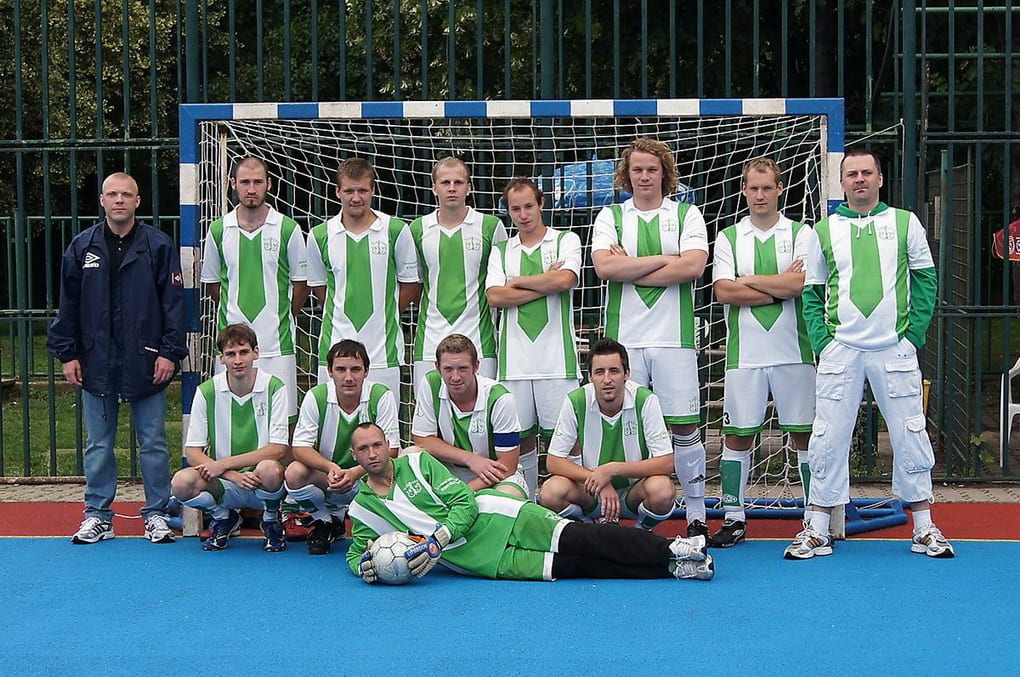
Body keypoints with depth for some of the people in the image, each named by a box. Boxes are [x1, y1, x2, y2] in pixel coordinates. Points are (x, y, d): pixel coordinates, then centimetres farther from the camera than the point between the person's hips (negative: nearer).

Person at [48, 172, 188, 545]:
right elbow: (68, 304, 9)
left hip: (146, 363, -2)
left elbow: (174, 302, -2)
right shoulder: (82, 247, 7)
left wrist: (170, 352, -7)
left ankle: (157, 514, 14)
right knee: (98, 445, 9)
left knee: (153, 443, 4)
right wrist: (67, 354, 3)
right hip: (96, 363, 2)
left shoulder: (159, 245, 0)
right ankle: (97, 515, 18)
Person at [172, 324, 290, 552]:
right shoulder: (207, 392, -4)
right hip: (224, 484, 2)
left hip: (263, 484, -2)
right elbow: (192, 453, -6)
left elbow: (279, 448, -13)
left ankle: (271, 520, 0)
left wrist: (225, 464, -19)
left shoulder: (274, 388, -8)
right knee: (182, 482, -28)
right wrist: (235, 476, -21)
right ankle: (224, 518, 6)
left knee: (269, 470, -37)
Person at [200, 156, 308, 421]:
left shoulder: (288, 229, -1)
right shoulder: (218, 230, 5)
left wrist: (279, 319, 7)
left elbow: (301, 283, 7)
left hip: (276, 342, -1)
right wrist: (235, 314, 13)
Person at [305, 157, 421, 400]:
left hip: (383, 349, -1)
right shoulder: (320, 235, 3)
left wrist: (382, 316, 8)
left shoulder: (396, 230, -1)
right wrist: (343, 314, 9)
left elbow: (411, 285, 8)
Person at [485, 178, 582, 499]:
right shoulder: (500, 250, 14)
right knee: (520, 435, 7)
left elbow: (565, 280, -12)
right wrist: (545, 284, -5)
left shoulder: (566, 240, 7)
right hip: (514, 357, 3)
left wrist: (519, 282, 0)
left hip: (556, 354, -2)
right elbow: (494, 296, -1)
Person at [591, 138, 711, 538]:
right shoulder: (610, 217, 11)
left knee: (684, 427, -1)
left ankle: (696, 515, 6)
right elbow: (604, 267, -6)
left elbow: (693, 266, -9)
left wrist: (629, 270, -7)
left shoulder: (687, 215, 8)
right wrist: (664, 259, -7)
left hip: (674, 337, -1)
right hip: (624, 337, 1)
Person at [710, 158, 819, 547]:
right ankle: (734, 518, 10)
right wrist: (780, 286, -7)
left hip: (794, 351, -1)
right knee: (737, 435, 3)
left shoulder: (801, 234, 5)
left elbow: (800, 285, -11)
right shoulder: (728, 238, 8)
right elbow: (723, 292, -6)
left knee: (804, 434, 3)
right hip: (744, 353, 1)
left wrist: (748, 281, -6)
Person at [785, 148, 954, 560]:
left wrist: (914, 334, -2)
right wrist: (820, 341, -1)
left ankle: (925, 529, 14)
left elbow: (925, 281, 7)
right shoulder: (824, 230, 7)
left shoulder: (905, 223, 6)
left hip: (895, 349, 0)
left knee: (910, 437, 3)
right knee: (828, 439, -1)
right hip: (840, 351, 0)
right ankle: (817, 531, 7)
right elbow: (811, 293, 10)